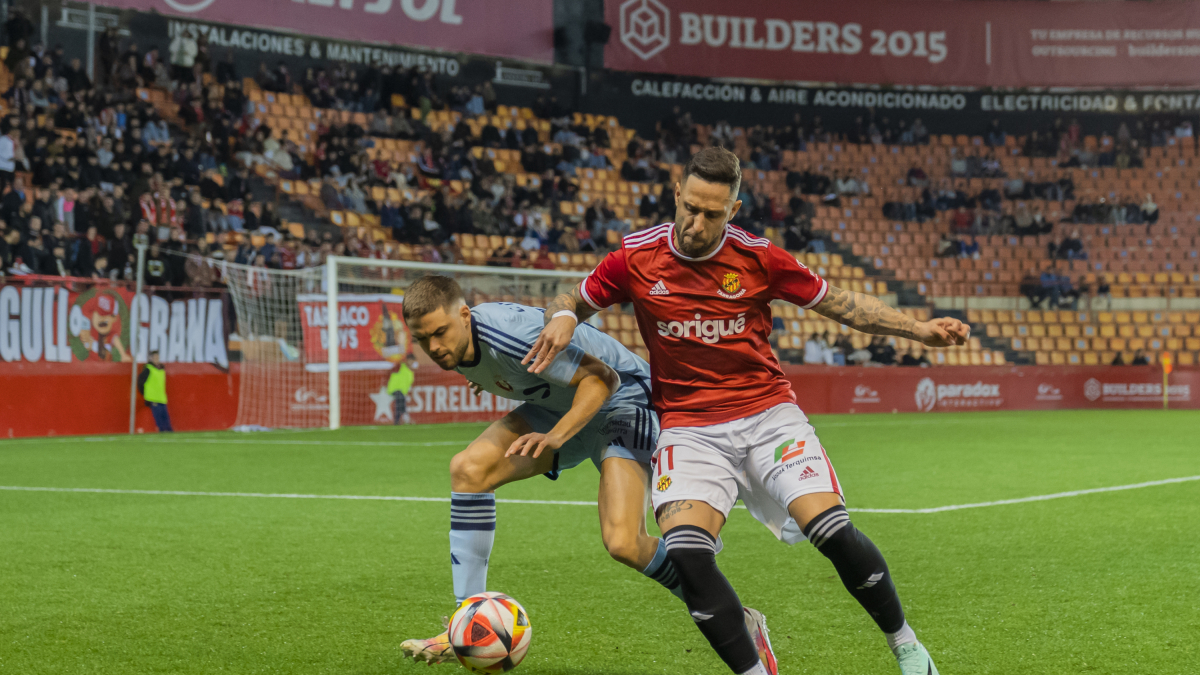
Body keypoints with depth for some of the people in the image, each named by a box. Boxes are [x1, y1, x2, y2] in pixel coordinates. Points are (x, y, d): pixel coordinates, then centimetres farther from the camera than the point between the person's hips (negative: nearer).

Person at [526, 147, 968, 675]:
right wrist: (562, 319, -10)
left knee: (833, 531, -17)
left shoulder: (758, 258, -4)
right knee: (685, 551, -25)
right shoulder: (636, 258, -3)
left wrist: (919, 329, -2)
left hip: (767, 413, 0)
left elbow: (841, 304, 6)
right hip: (688, 428, 0)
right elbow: (577, 299, 13)